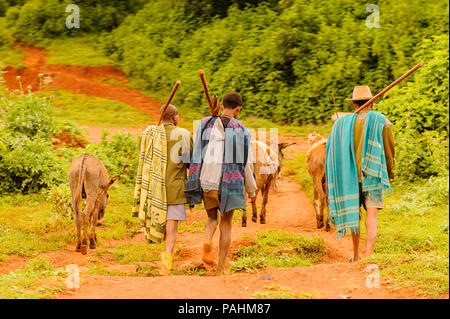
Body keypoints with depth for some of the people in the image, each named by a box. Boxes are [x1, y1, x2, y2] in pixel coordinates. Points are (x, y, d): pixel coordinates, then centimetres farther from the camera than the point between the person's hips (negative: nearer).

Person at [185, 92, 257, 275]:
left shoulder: (205, 124, 2)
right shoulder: (241, 131, -5)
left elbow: (197, 155, 4)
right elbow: (246, 164, -3)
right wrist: (252, 190, 9)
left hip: (206, 182, 2)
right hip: (230, 184, -2)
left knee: (212, 217, 22)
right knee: (226, 223, 13)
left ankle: (207, 240, -12)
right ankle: (220, 269, 12)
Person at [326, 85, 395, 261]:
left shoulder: (342, 123, 3)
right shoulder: (381, 122, -1)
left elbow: (332, 149, 5)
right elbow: (389, 150, 3)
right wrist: (390, 172, 17)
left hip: (351, 175, 2)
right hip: (373, 175, -2)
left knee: (354, 214, 14)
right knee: (372, 216, -5)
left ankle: (356, 255, 22)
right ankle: (369, 255, -16)